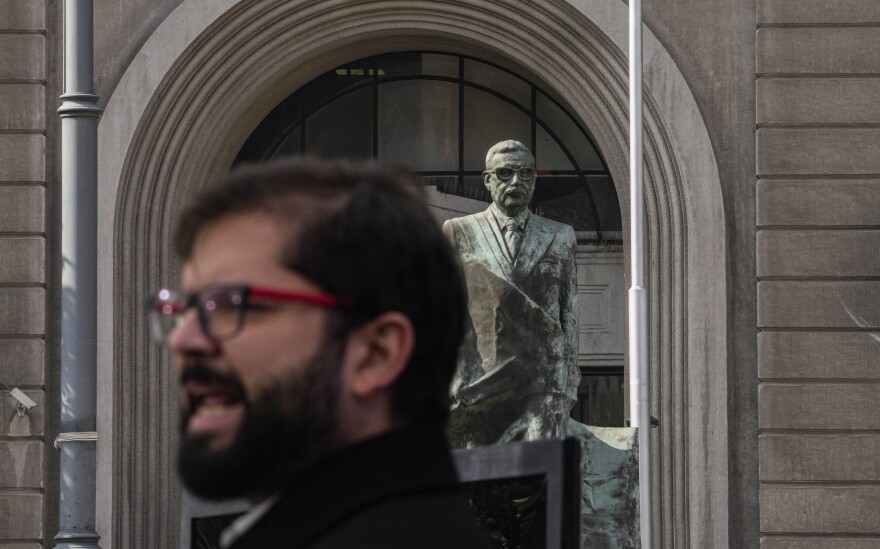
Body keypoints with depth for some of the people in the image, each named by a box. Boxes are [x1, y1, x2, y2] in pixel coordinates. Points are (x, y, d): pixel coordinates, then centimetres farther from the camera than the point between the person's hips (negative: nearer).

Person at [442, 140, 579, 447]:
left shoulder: (560, 238, 15)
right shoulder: (459, 233, 10)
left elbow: (570, 319, 14)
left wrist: (566, 390, 7)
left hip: (541, 389, 0)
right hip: (478, 385, 0)